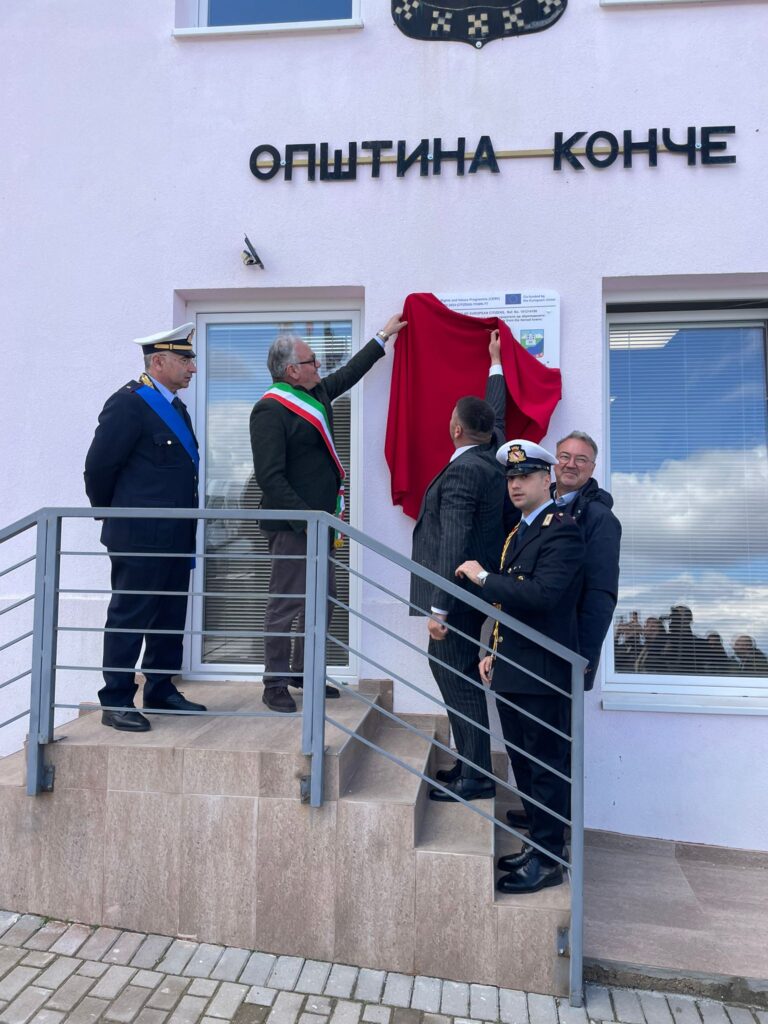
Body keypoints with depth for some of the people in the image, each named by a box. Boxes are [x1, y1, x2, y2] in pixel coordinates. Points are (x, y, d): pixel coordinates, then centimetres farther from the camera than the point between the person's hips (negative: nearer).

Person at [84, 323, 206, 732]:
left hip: (176, 537, 9)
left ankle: (161, 691, 28)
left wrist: (189, 529, 17)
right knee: (128, 620, 2)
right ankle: (116, 703, 13)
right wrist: (115, 515, 3)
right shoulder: (128, 403, -12)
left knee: (170, 619, 15)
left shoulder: (176, 405, 14)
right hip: (140, 538, -8)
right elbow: (98, 468, -11)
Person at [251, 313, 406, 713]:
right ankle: (275, 684, 12)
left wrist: (383, 335, 36)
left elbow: (350, 372, 30)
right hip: (291, 525, -9)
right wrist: (305, 519, -22)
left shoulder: (315, 393, 12)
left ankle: (304, 670, 30)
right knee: (285, 604, -1)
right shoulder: (270, 410, -15)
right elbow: (270, 478, -20)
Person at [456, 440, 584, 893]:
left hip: (544, 674, -9)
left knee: (547, 767, 3)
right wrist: (494, 653, 15)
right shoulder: (520, 532, 16)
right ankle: (539, 844, 33)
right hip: (512, 670, 9)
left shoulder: (563, 530, -14)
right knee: (524, 764, 18)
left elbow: (541, 595, -28)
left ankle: (548, 861, 16)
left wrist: (483, 577, -19)